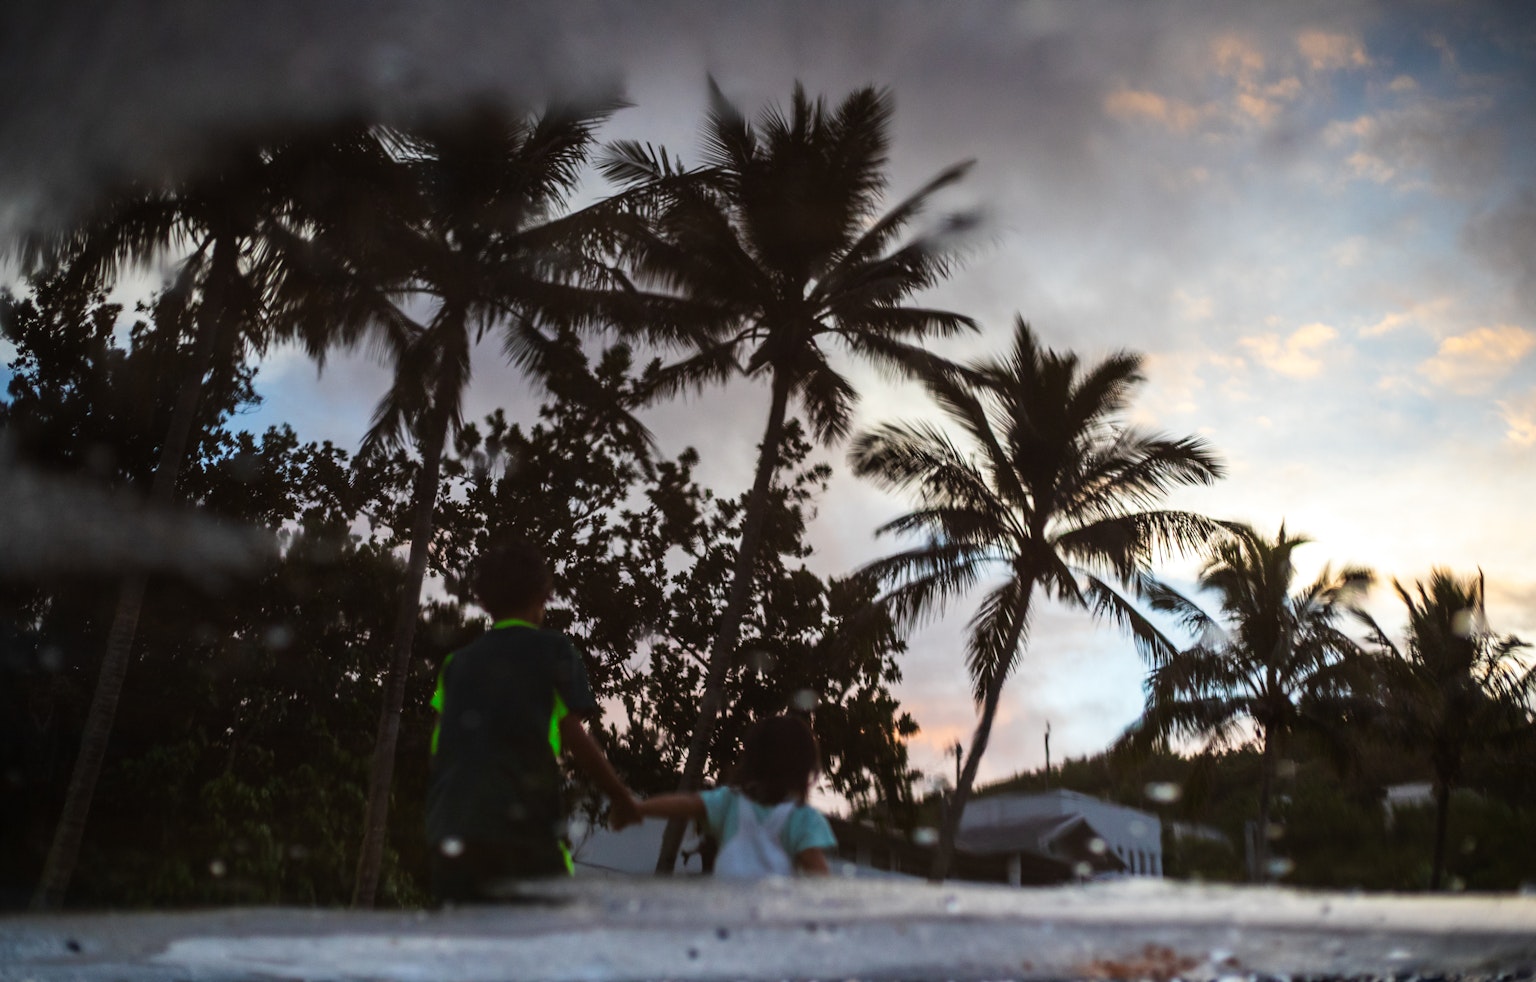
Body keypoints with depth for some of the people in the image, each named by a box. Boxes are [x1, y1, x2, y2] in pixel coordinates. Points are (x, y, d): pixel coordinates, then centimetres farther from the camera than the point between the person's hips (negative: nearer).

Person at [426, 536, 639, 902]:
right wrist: (620, 797, 10)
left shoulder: (457, 663, 19)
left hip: (449, 828, 5)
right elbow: (573, 736, 0)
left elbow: (438, 745, 12)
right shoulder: (552, 650, 6)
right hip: (523, 829, -5)